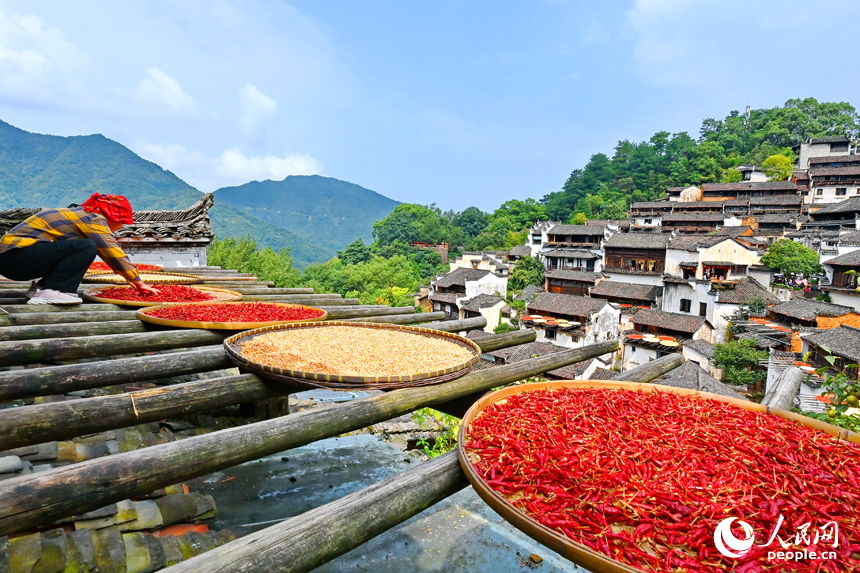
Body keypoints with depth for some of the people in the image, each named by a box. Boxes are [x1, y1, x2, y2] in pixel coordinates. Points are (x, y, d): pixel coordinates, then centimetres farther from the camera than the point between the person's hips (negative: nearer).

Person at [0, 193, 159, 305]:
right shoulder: (94, 220, -13)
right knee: (86, 248, -21)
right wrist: (139, 282, -9)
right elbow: (115, 253, -15)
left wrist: (127, 276, 19)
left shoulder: (83, 214, 14)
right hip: (15, 256, -10)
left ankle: (41, 287, 10)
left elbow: (109, 251, 19)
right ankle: (49, 291, -23)